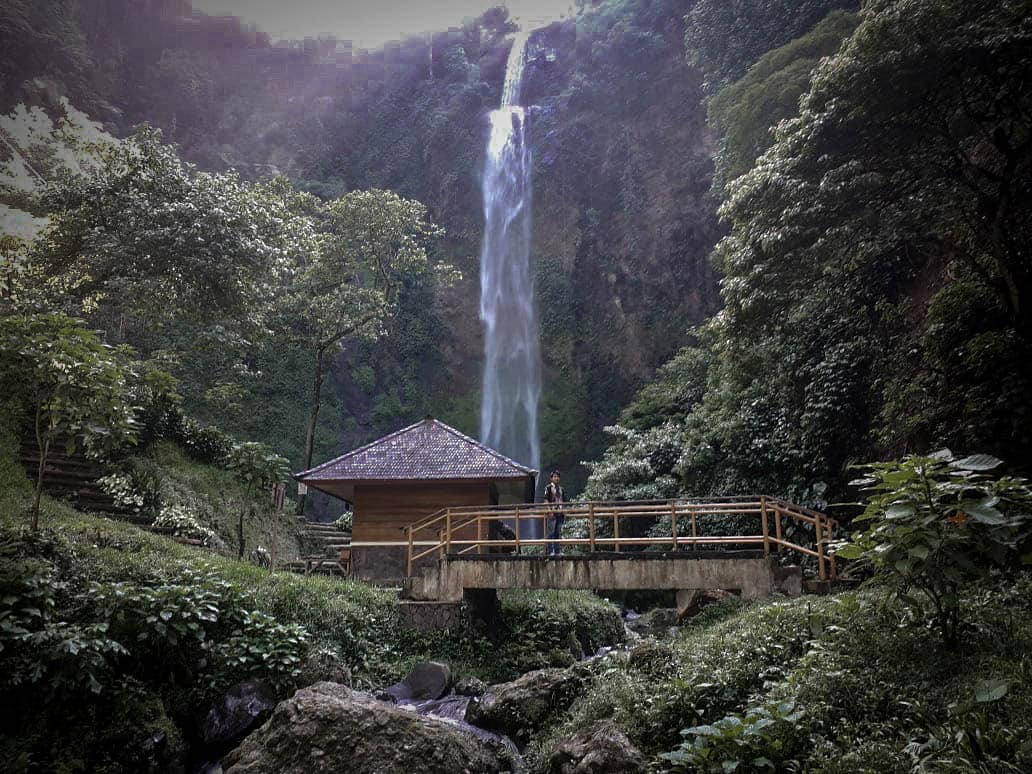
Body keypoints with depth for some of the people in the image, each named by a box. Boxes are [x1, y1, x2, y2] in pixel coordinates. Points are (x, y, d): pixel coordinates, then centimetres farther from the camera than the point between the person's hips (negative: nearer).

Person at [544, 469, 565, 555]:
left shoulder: (561, 488, 18)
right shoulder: (548, 487, 0)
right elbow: (546, 500, -6)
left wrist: (564, 512, 13)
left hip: (560, 513, 6)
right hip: (552, 512, -6)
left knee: (559, 533, 8)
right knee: (551, 532, -6)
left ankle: (558, 551, 12)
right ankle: (551, 551, -4)